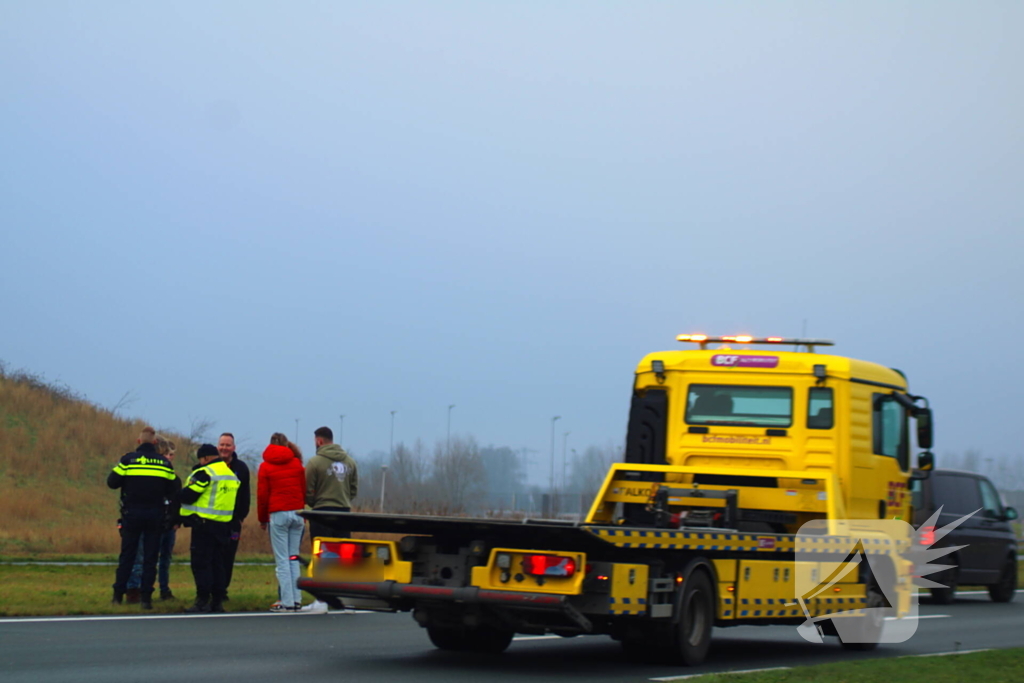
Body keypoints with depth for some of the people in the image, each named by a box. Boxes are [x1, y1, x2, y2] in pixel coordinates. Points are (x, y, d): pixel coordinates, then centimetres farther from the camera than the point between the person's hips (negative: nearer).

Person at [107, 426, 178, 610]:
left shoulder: (128, 460, -4)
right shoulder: (164, 463, 3)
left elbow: (112, 482, -2)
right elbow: (172, 492, 3)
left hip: (132, 514, -1)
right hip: (155, 515, 1)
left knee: (127, 555, 8)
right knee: (150, 557, 5)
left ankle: (118, 595, 9)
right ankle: (146, 597, 1)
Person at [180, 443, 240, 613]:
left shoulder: (204, 473, -12)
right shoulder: (232, 475, 16)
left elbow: (187, 495, -13)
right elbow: (237, 502, 19)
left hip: (204, 524, -8)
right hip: (224, 525, 8)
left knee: (201, 563, -4)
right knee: (218, 563, 13)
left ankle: (203, 601, -8)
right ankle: (218, 601, 14)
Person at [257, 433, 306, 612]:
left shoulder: (266, 466, 2)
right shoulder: (297, 464, 9)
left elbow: (262, 495, 1)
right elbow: (305, 490, 9)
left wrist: (262, 519, 12)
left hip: (278, 515, -3)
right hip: (297, 514, 3)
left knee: (282, 559, -3)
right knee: (293, 558, 8)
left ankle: (287, 601, -8)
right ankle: (296, 599, 3)